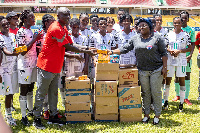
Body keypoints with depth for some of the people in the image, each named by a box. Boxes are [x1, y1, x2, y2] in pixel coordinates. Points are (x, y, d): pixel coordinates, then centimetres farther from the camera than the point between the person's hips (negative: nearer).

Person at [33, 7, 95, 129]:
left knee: (53, 92, 15)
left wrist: (85, 47, 0)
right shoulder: (56, 29, -18)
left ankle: (53, 116, 24)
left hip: (56, 67, 10)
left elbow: (71, 44, 13)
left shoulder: (64, 29, 13)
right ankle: (37, 119, 7)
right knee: (41, 93, -1)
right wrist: (85, 52, -11)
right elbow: (68, 47, -17)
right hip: (47, 65, -10)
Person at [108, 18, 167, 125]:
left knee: (156, 92, 0)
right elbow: (124, 49, 9)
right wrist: (112, 52, -2)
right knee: (145, 93, 9)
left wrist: (164, 67, -6)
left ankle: (157, 115, 11)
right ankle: (146, 115, 18)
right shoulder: (135, 39, 9)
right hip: (142, 71, 3)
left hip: (156, 70, -3)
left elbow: (164, 53, 0)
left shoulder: (157, 38, 0)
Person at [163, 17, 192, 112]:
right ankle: (166, 101, 18)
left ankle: (181, 103, 10)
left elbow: (190, 48, 0)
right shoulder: (169, 34, 6)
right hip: (170, 60, 2)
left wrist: (179, 51, -13)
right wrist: (170, 51, -10)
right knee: (168, 80, 5)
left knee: (182, 81, 2)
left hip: (181, 60, -2)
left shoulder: (185, 35, 0)